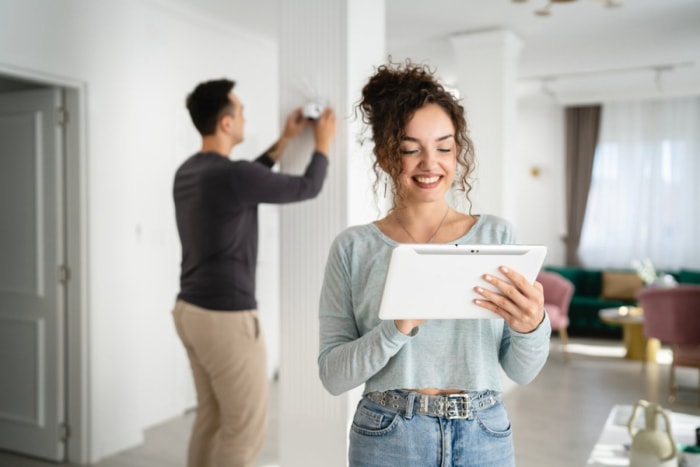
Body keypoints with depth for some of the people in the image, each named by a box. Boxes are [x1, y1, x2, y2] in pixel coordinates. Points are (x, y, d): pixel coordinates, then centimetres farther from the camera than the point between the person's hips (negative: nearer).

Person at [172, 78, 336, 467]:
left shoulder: (188, 171, 8)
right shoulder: (230, 175, -20)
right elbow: (308, 187, -8)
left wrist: (285, 140, 27)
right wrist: (324, 142, 9)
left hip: (192, 310, 10)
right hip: (226, 318, -10)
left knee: (211, 418, 19)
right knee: (246, 428, 3)